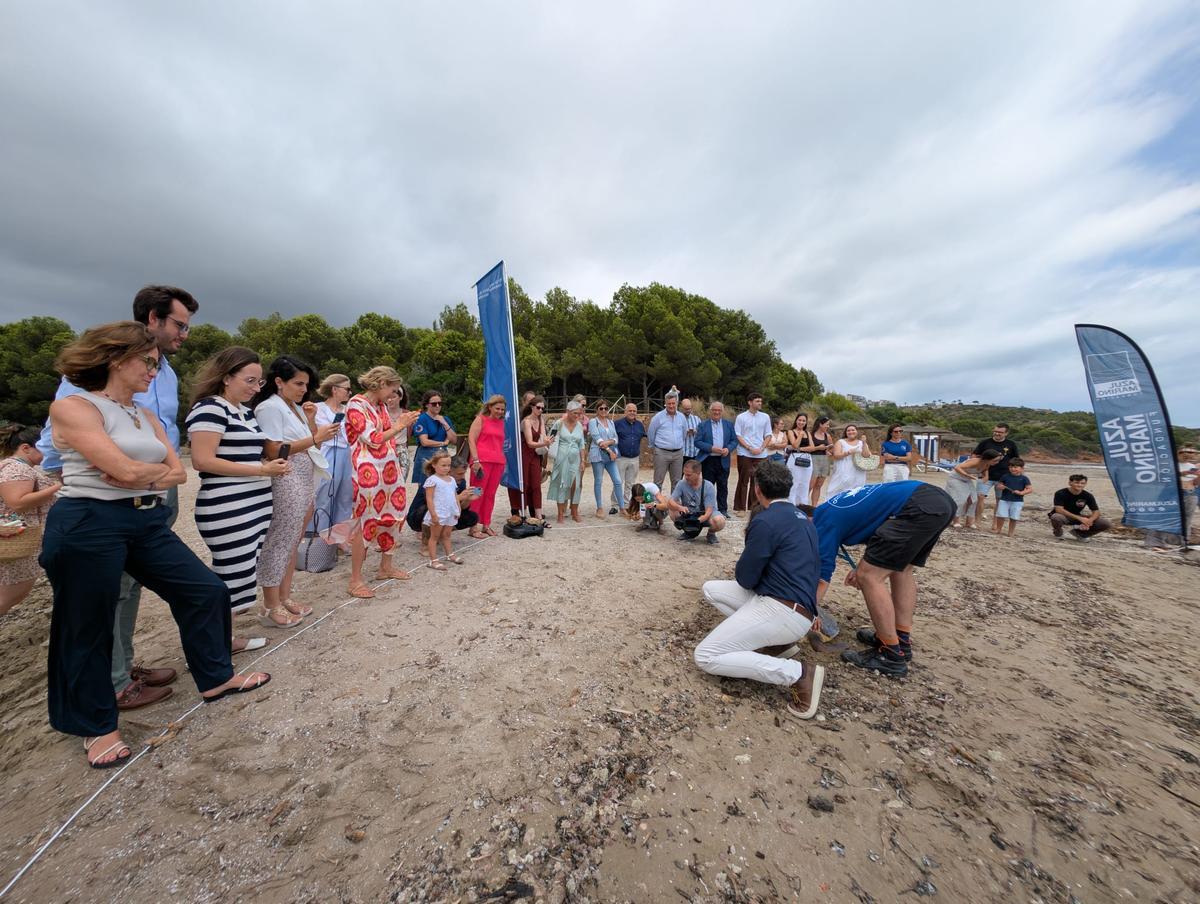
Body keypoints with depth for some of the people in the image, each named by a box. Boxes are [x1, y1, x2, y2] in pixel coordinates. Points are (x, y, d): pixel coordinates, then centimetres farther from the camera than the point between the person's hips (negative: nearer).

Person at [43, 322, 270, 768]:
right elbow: (126, 470, -20)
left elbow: (178, 473, 6)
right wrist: (159, 468, 0)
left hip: (148, 522, 7)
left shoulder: (147, 416, 13)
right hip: (88, 525, -6)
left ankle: (215, 678, 24)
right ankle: (96, 725, 29)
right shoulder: (72, 407, -9)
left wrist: (140, 474, -13)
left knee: (207, 590, 6)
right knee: (87, 629, 9)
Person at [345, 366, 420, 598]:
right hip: (368, 470, -8)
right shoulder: (356, 404, -10)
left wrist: (404, 423, 9)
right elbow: (374, 439, -14)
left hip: (389, 467, 8)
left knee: (392, 516, 13)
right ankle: (355, 580, 9)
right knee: (365, 521, -3)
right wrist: (399, 425, -10)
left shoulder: (381, 405, 14)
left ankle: (386, 567, 28)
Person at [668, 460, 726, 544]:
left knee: (719, 521, -35)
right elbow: (671, 502, -21)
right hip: (688, 514, 3)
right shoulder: (681, 484, -13)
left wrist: (697, 521, -43)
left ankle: (711, 533, 4)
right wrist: (680, 507, -44)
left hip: (705, 515, -2)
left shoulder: (708, 487, -19)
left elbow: (708, 511, -24)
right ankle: (689, 531, 2)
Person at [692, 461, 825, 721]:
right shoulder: (801, 517, 11)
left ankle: (798, 673, -11)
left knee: (705, 657, -9)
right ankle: (776, 639, 9)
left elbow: (744, 578, -9)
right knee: (710, 589, 15)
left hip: (783, 611, -9)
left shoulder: (766, 521, -17)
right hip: (798, 604, 9)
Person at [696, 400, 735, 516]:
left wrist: (728, 448, -11)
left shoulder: (729, 424, 9)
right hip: (708, 460, -2)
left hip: (723, 460, 2)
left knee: (723, 486, 8)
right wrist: (711, 448, -17)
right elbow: (697, 442, -5)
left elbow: (734, 440, 9)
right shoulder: (703, 425, 1)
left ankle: (723, 510, 17)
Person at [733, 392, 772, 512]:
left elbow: (768, 435, 11)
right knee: (743, 481, 1)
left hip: (761, 455, 3)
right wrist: (750, 448, -12)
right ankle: (739, 507, 8)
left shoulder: (765, 417, 9)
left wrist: (761, 449, -5)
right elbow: (737, 436, -3)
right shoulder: (741, 417, 0)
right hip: (745, 454, -3)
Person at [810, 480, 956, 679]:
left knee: (869, 576, -4)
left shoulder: (824, 522, 0)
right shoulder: (834, 507, 24)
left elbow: (821, 581, -1)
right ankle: (902, 640, 29)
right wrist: (865, 566, 25)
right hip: (940, 499, 10)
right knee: (901, 569, 24)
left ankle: (891, 655, 5)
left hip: (919, 508, -10)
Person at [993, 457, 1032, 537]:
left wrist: (1021, 492, -17)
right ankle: (998, 529, 16)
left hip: (1017, 501, -1)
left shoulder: (1024, 479, -2)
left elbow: (1030, 489, -2)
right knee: (1001, 515, 0)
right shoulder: (1005, 477, 3)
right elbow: (1000, 485, 11)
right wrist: (1001, 487, -12)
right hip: (1004, 500, 1)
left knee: (1014, 517, 3)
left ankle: (1011, 532, 17)